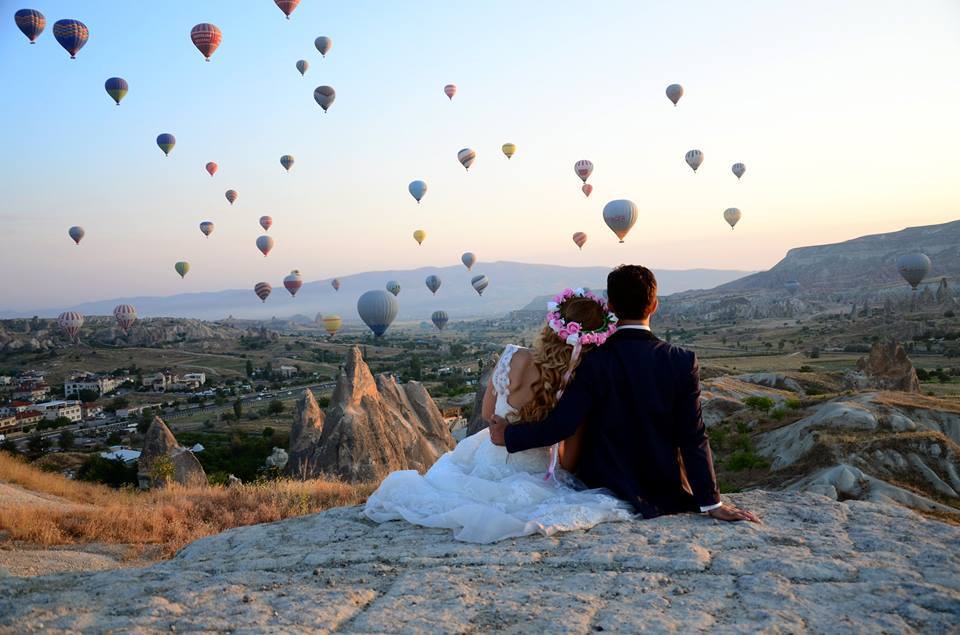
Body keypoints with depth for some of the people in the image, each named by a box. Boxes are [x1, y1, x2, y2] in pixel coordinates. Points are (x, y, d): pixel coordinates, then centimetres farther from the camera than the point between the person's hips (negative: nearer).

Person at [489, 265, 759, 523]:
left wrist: (508, 435, -3)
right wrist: (712, 502, -4)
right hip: (664, 494, 3)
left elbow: (560, 425, -19)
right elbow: (693, 438, -9)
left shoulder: (594, 361, -16)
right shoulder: (682, 362, -10)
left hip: (605, 492, -2)